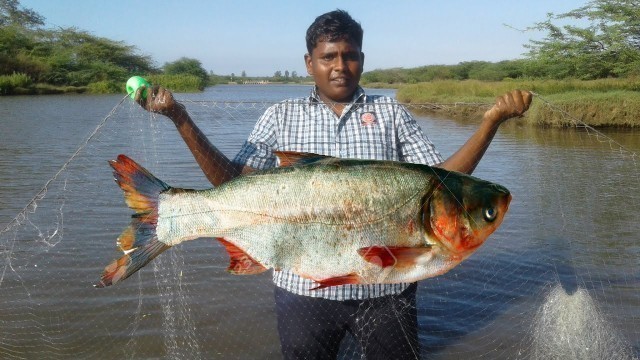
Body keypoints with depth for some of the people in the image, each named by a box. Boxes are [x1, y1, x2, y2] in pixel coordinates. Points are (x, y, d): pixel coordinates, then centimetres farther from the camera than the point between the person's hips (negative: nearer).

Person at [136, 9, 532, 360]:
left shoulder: (391, 112, 5)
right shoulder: (281, 116, 5)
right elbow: (232, 181, -2)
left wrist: (491, 120, -9)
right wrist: (180, 118, -11)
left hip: (385, 287, 0)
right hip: (305, 286, 0)